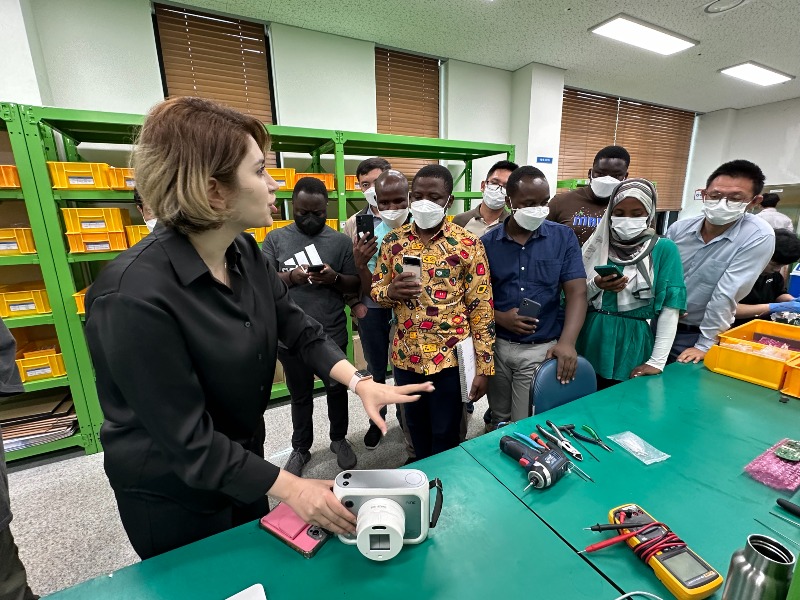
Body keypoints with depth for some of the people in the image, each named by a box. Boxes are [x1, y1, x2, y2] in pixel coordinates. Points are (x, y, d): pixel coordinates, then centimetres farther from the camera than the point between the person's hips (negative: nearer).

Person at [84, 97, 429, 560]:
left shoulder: (246, 252, -10)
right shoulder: (135, 296, -33)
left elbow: (300, 329, -8)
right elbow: (187, 438, -28)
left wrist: (360, 382, -21)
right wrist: (289, 488, -24)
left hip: (242, 460, 7)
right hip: (172, 495, -6)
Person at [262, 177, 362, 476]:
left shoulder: (341, 241, -1)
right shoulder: (275, 239, 0)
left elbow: (355, 285, 0)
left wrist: (334, 278, -20)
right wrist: (290, 277, -22)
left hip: (332, 335, 0)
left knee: (337, 390, 18)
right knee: (300, 395, 18)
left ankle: (339, 439, 42)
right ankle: (301, 448, 40)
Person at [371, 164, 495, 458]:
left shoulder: (468, 244, -8)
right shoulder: (393, 240, 1)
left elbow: (481, 308, -7)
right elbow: (375, 289, 8)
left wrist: (484, 365, -7)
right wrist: (390, 291, -17)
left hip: (449, 357, -3)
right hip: (405, 356, 4)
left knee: (445, 436, 14)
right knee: (416, 429, 23)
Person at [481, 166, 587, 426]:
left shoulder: (563, 237, -2)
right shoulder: (488, 243, -2)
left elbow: (577, 292, -7)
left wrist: (567, 342, -21)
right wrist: (500, 318, -18)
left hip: (541, 349, -1)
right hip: (496, 345, 2)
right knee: (498, 421, 20)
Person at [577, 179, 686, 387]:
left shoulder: (664, 249, -2)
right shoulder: (598, 245, 4)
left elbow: (670, 308, -6)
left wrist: (657, 361, -11)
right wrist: (596, 286, -16)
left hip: (633, 347, -2)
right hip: (591, 342, 2)